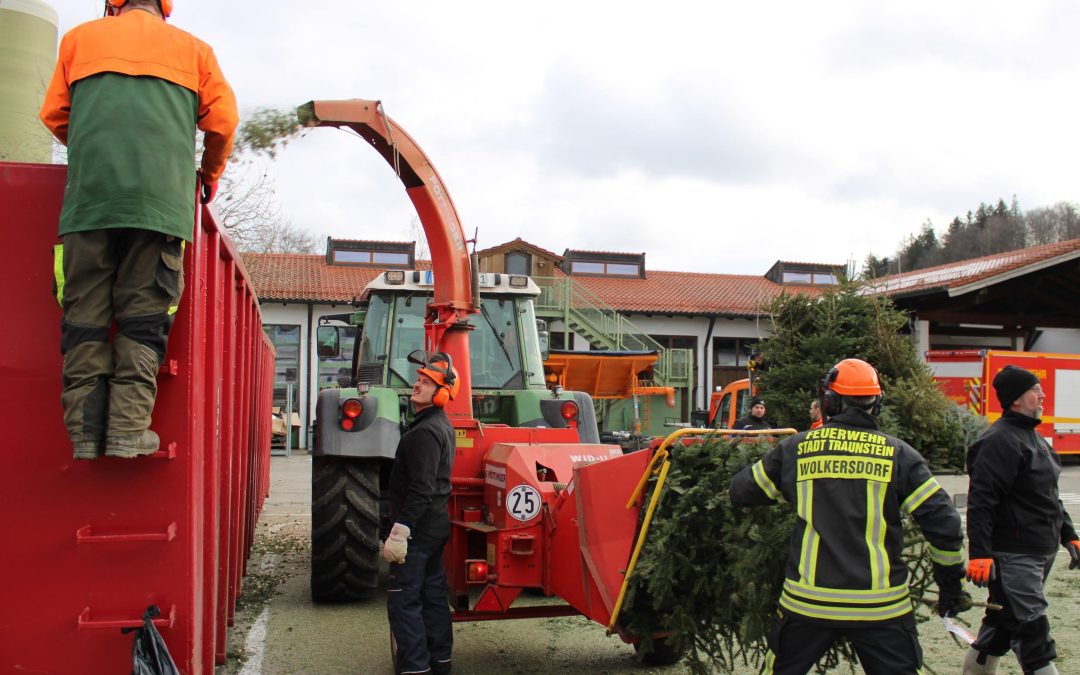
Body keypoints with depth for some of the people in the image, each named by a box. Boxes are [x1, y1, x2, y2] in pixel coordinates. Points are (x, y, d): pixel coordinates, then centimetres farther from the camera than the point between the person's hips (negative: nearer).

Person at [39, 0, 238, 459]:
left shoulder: (80, 37, 22)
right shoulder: (191, 47, 20)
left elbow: (54, 116, 23)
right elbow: (222, 120, 14)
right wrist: (210, 174, 30)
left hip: (88, 194, 1)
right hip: (162, 198, -1)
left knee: (85, 315, 2)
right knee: (143, 314, -2)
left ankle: (85, 430, -2)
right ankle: (128, 428, -10)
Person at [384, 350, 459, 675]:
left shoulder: (425, 431, -19)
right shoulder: (442, 425, 13)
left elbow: (421, 489, -26)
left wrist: (400, 532, -26)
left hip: (418, 528, -10)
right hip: (435, 526, 10)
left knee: (403, 600, -4)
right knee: (433, 595, 17)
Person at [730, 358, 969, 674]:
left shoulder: (795, 448, 0)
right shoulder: (898, 454, -2)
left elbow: (740, 491, 11)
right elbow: (943, 521, -3)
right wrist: (952, 583, 10)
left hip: (807, 601, 1)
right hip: (880, 605, 0)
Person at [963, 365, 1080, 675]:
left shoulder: (1033, 437, 16)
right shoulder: (1000, 441, -17)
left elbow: (1049, 496, 26)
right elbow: (980, 501, -23)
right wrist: (979, 553, -26)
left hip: (1039, 553, 10)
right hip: (1012, 555, -10)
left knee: (1003, 623, 17)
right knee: (1032, 630, -7)